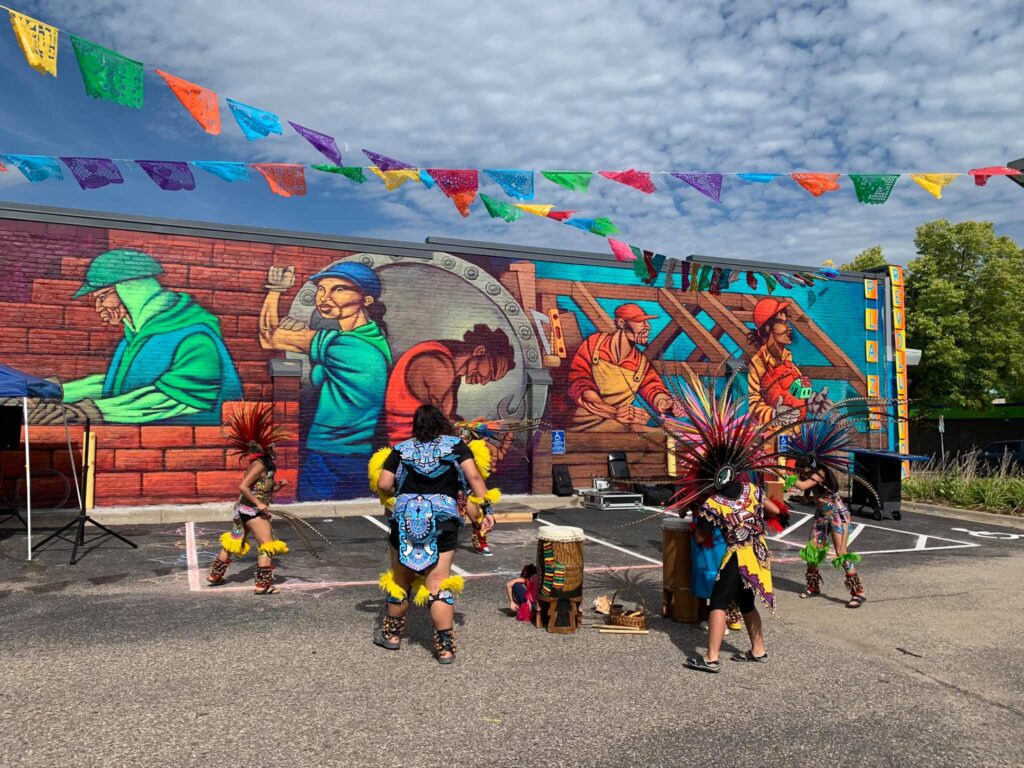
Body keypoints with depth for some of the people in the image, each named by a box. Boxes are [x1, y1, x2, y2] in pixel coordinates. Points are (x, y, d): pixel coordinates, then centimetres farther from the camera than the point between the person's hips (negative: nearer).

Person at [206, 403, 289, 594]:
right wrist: (259, 503, -24)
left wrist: (279, 485, 0)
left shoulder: (266, 464, 10)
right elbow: (242, 486, -25)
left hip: (244, 509, 10)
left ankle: (214, 576, 34)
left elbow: (267, 489, 17)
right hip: (253, 511, -10)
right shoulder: (259, 464, -18)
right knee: (268, 546, -8)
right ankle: (263, 585, -9)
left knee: (232, 543, 21)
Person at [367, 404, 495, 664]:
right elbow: (473, 476, -5)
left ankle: (392, 633, 35)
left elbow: (383, 484, 4)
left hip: (405, 518, 1)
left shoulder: (401, 449, 12)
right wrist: (486, 508, -5)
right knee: (439, 585, 0)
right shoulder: (456, 445, 9)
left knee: (400, 581, 17)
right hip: (443, 519, -1)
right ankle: (445, 646, 0)